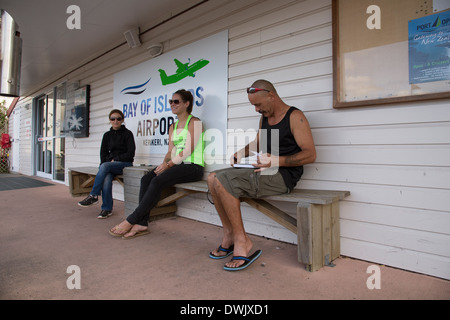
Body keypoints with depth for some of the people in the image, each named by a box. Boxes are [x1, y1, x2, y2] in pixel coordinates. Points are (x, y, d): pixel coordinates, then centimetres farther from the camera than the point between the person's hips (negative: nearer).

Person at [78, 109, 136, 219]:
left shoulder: (127, 134, 1)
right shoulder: (107, 135, 16)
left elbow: (130, 153, -5)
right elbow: (103, 153, 16)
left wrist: (115, 159, -10)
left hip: (125, 164, -4)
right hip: (110, 165, 4)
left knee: (104, 166, -32)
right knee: (106, 179, -29)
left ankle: (93, 196, -25)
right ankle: (107, 209, -20)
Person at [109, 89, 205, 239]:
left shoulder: (194, 122, -3)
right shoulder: (172, 127, 22)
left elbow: (188, 149, -13)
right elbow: (171, 151, 16)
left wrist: (168, 164, -15)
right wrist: (164, 163, -5)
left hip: (193, 166, -7)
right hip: (177, 165, 7)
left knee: (157, 181, -27)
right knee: (146, 179, -16)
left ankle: (131, 220, -18)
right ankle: (142, 224, -19)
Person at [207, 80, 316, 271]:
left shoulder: (295, 117, -8)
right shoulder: (264, 117, 17)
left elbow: (310, 155, -14)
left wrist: (276, 161, -24)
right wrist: (241, 153, 9)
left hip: (282, 176, -9)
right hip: (262, 171, 9)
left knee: (223, 181, -23)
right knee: (213, 178, -5)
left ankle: (241, 241, -12)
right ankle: (229, 235, 0)